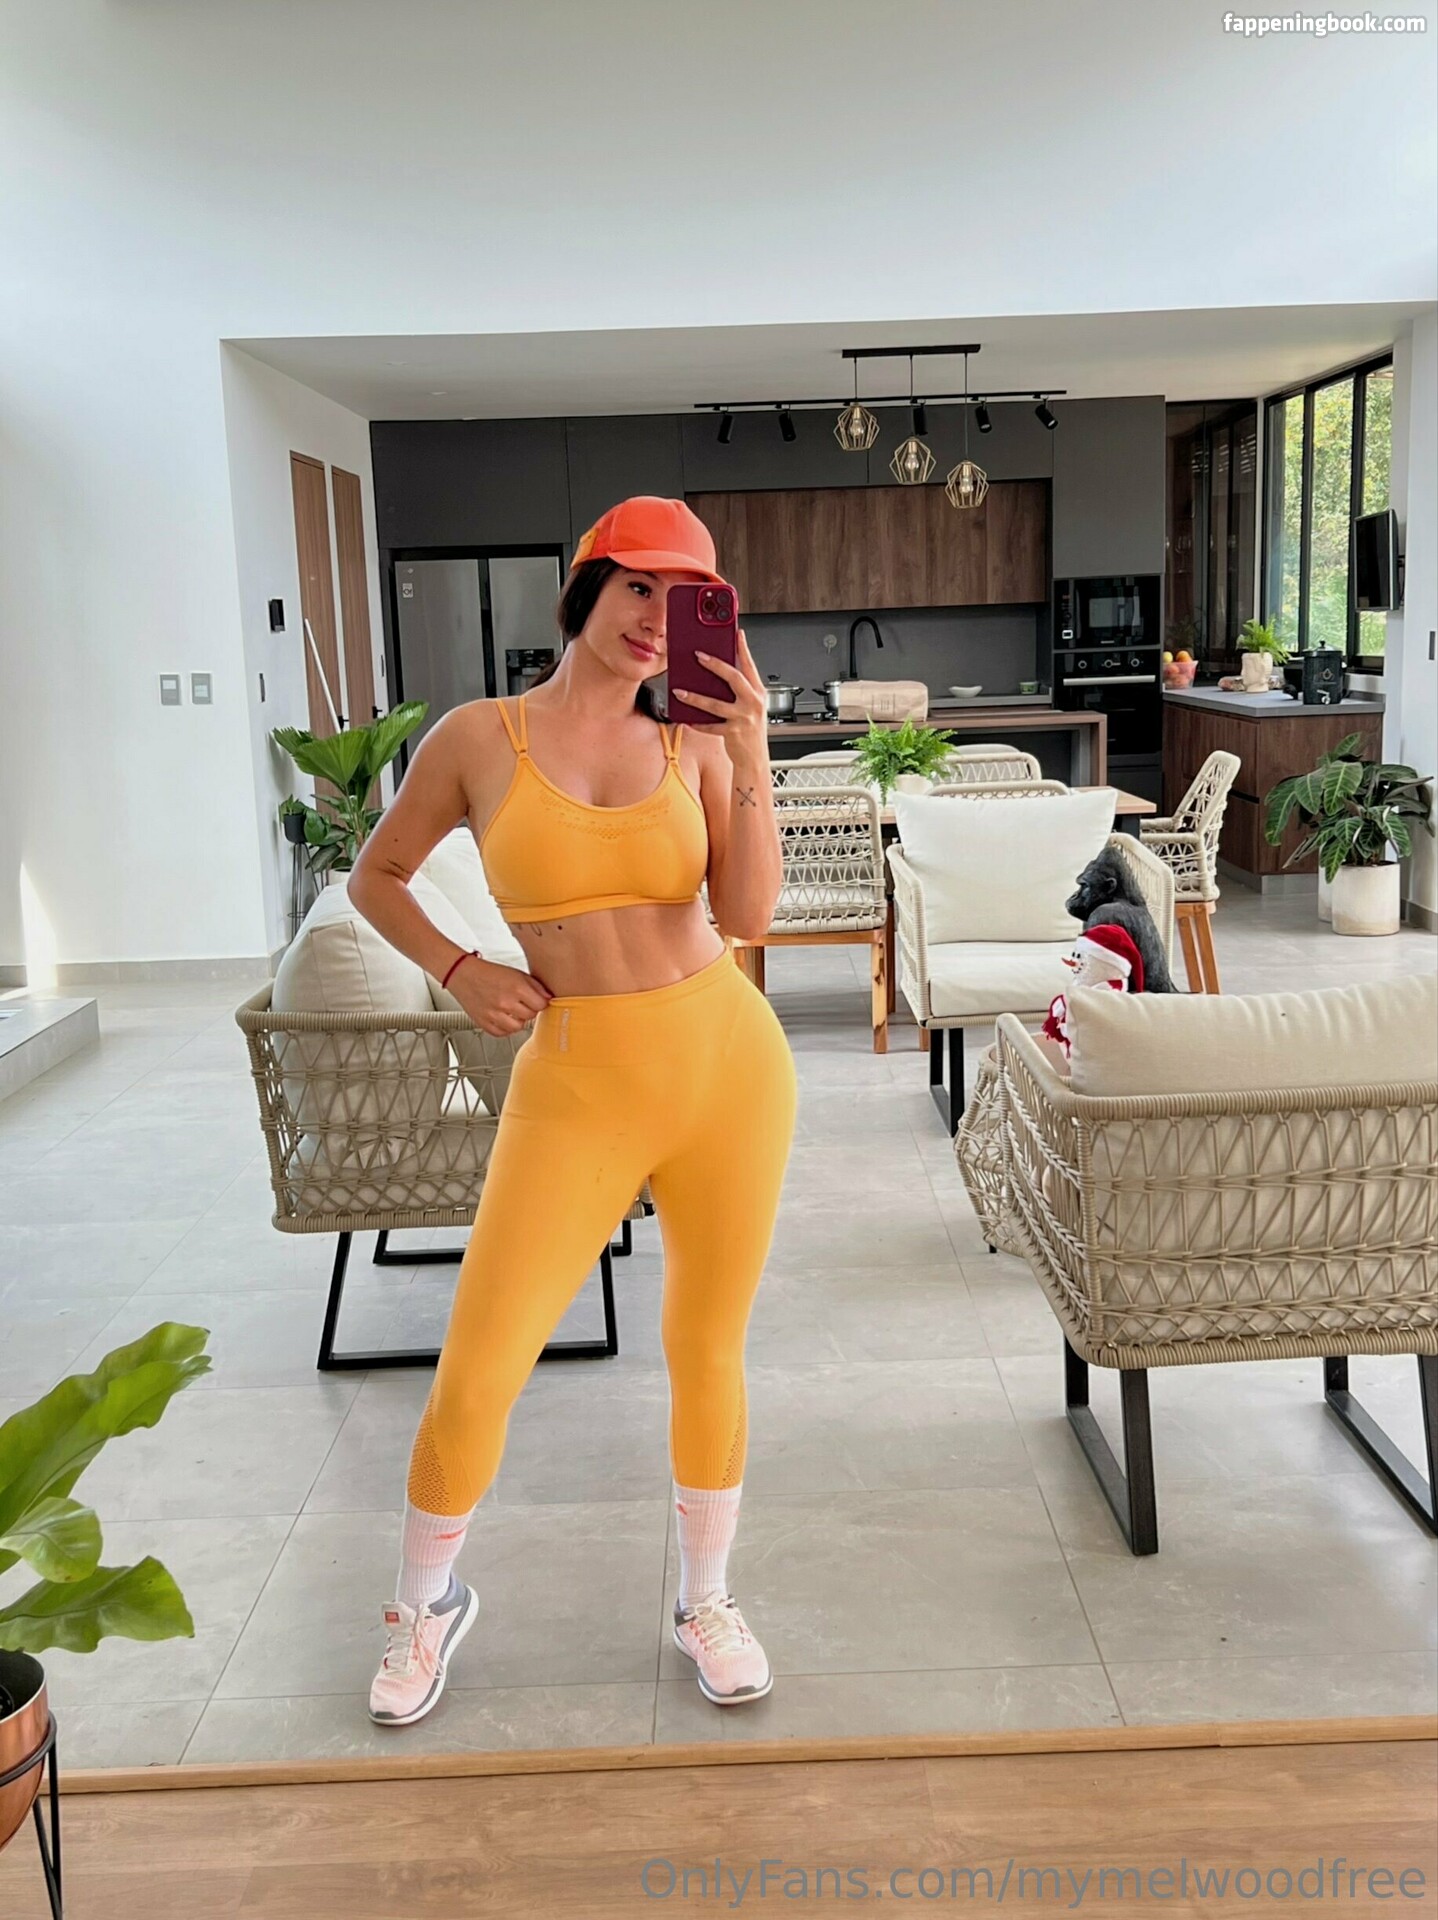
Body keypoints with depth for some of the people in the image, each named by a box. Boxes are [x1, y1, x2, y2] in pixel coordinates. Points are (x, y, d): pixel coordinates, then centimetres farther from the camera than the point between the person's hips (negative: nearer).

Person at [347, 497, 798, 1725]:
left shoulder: (692, 744, 2)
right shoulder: (478, 739, -1)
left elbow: (748, 912, -8)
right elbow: (377, 876, 11)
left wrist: (752, 759, -16)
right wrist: (462, 974, -2)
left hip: (729, 1061, 2)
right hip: (578, 1084, -1)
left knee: (709, 1349, 11)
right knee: (477, 1370, 0)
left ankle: (708, 1603, 33)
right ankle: (426, 1605, 28)